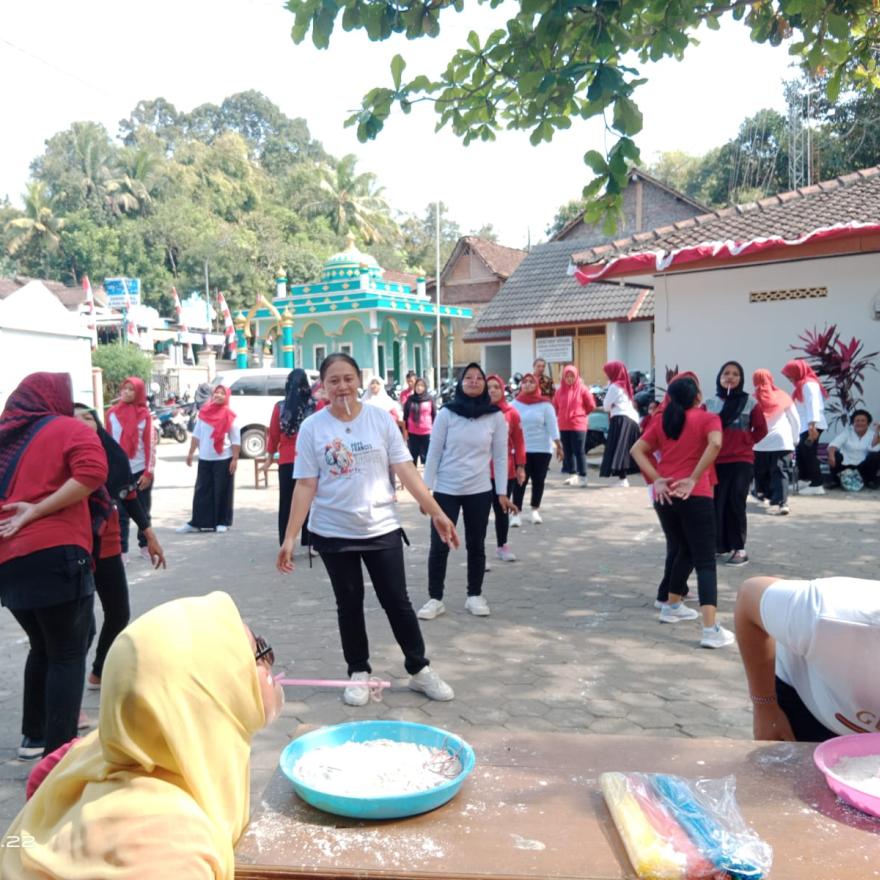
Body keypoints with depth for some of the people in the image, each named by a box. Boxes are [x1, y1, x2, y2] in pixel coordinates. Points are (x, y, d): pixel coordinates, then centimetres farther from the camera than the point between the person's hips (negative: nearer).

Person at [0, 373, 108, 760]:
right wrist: (37, 510, -16)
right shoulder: (69, 429, -1)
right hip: (55, 555, -7)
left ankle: (34, 735, 32)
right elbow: (92, 472, -20)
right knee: (68, 655, 3)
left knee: (43, 647, 24)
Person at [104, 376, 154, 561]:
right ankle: (122, 550, 4)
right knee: (123, 512, 1)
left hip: (141, 470, 0)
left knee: (143, 511, 11)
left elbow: (150, 444, -3)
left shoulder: (144, 414, -1)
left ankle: (144, 545, 22)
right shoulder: (112, 413, 2)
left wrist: (148, 472, -8)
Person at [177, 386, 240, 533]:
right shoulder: (204, 412, 7)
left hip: (223, 459, -4)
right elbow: (196, 434, 13)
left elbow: (236, 440, -6)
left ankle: (222, 522, 12)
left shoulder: (230, 416, -5)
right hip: (204, 458, 4)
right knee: (201, 491, 6)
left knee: (222, 492, 2)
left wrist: (235, 459, -11)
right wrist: (191, 453, 10)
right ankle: (197, 522, 11)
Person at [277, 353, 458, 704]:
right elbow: (305, 486, -6)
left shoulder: (380, 419, -3)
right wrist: (290, 537, -10)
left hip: (382, 528, 1)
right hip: (334, 532, 0)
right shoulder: (312, 428, -6)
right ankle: (358, 673, 29)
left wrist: (436, 513, -9)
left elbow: (406, 470, -5)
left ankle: (420, 670, 23)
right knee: (349, 605, 12)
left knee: (397, 601, 7)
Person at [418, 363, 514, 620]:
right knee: (439, 546, 2)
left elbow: (500, 456, 3)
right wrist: (426, 489, -5)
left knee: (476, 546, 11)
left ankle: (475, 596, 25)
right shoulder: (446, 413, -5)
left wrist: (502, 492, 0)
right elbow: (434, 453, -2)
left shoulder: (495, 416, -2)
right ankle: (435, 599, 14)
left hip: (479, 491, 1)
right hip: (446, 490, -1)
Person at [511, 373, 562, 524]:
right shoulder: (515, 403, 2)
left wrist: (558, 445, -10)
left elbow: (552, 426, -4)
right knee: (520, 481, -4)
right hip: (521, 449, 0)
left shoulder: (545, 404, -2)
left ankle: (535, 509, 21)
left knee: (538, 480, 7)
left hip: (542, 449, 0)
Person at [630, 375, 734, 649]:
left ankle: (672, 606, 36)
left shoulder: (661, 422, 14)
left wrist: (656, 479, -3)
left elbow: (637, 450, 5)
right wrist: (694, 478, -15)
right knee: (705, 561, -4)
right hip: (694, 496, -5)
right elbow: (715, 444, -18)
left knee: (681, 551, 25)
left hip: (664, 496, 5)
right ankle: (711, 629, -14)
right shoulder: (708, 418, 3)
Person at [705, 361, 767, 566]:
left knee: (736, 503, -5)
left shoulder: (750, 402, 0)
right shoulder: (710, 403, 4)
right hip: (715, 462, 2)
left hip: (742, 461, -2)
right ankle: (719, 545, 14)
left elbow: (761, 429, 6)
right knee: (716, 504, 2)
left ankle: (739, 549, 3)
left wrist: (745, 442, -1)